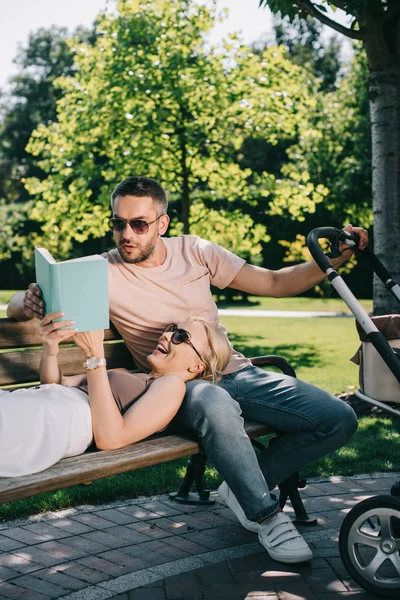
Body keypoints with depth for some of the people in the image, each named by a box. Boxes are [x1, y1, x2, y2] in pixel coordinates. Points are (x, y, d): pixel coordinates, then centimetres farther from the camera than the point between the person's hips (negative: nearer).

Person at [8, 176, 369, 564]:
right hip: (177, 387, -4)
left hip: (234, 373, 5)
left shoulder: (194, 251, 6)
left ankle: (242, 487, 5)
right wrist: (29, 302, -29)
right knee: (215, 402, -42)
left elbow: (273, 283, 8)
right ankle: (265, 515, -20)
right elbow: (17, 306, -3)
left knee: (338, 419, -12)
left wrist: (334, 258, -6)